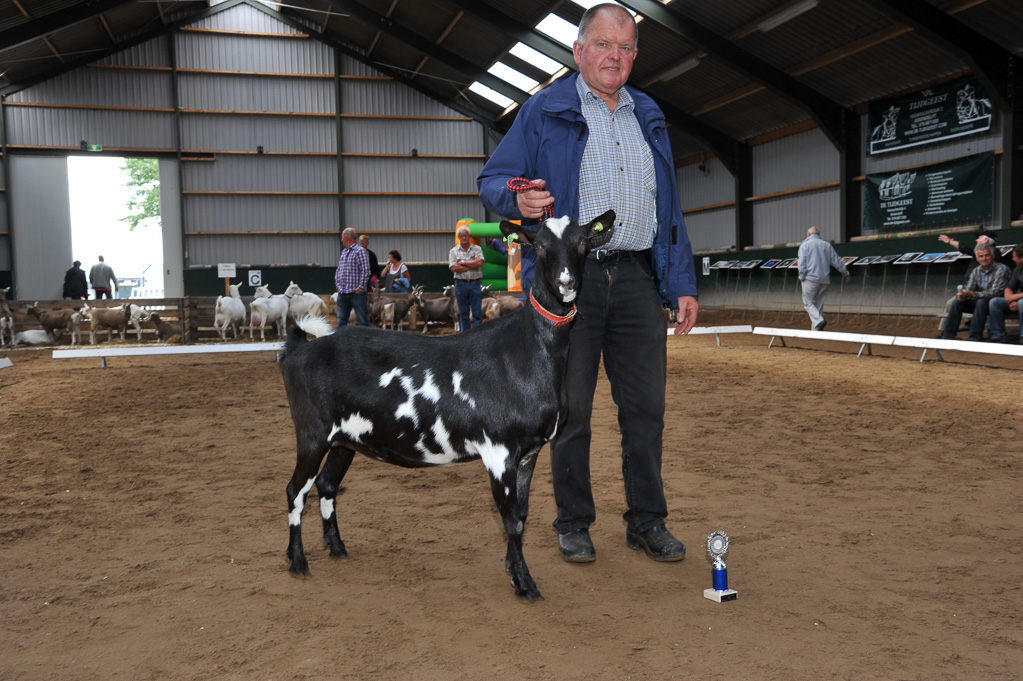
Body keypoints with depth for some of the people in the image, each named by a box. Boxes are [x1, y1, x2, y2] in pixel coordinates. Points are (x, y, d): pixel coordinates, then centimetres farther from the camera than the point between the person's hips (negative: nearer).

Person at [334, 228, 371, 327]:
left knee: (363, 322, -2)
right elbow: (338, 270, 23)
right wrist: (338, 284, 11)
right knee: (341, 322, 9)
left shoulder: (360, 251, -7)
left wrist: (360, 287, -16)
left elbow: (365, 270, -14)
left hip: (356, 293, -7)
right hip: (342, 293, 7)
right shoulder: (344, 252, 16)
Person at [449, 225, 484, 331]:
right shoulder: (453, 251, 6)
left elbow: (480, 262, -11)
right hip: (461, 284, 1)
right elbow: (453, 268, -8)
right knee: (463, 313, 6)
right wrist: (472, 265, -8)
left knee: (477, 312, -2)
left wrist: (463, 263, -8)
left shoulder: (477, 249, 7)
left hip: (475, 283, -1)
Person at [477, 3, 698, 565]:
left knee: (645, 406, 4)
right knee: (570, 408, 2)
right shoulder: (544, 111, 6)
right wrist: (519, 200, -21)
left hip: (637, 279, 4)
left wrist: (684, 283, 11)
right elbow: (493, 179, 3)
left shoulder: (648, 118, 19)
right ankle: (573, 523, 17)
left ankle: (646, 521, 18)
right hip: (570, 278, -3)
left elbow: (669, 206, 18)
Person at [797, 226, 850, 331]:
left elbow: (802, 263, -7)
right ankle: (816, 330, 7)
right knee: (819, 304, 10)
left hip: (810, 279, -4)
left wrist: (802, 277, -3)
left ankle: (818, 320, -23)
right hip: (825, 280, 4)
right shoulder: (827, 245, 16)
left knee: (808, 303, 1)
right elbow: (837, 261, 15)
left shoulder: (805, 244, 4)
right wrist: (846, 274, 22)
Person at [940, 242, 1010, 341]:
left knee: (981, 301, -36)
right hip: (980, 301, 6)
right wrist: (962, 294, -24)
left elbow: (994, 293, -22)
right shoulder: (976, 271, 6)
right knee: (957, 302, -14)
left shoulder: (1002, 269, -14)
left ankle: (975, 337, -32)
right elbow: (968, 289, 1)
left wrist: (973, 294, -33)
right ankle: (947, 336, -16)